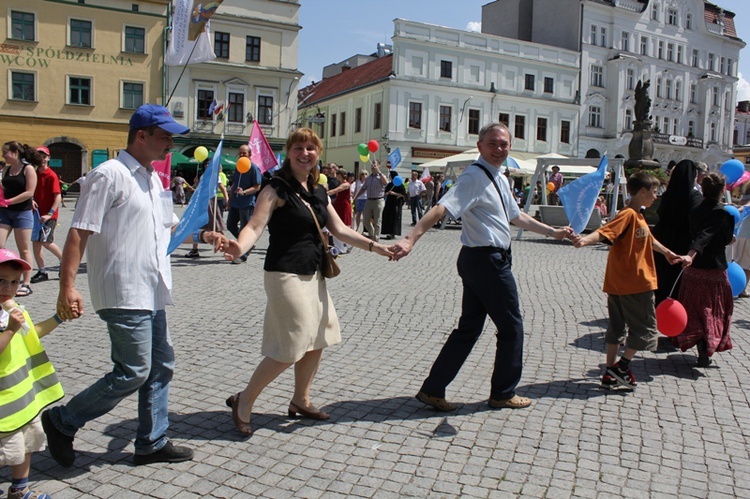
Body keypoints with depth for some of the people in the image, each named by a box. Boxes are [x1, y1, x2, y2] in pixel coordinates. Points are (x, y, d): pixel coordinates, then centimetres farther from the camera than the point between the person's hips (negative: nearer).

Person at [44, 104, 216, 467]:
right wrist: (67, 287, -21)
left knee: (160, 366, 12)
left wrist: (203, 235, 9)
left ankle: (152, 443, 25)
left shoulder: (152, 179, 15)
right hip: (124, 295, -9)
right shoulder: (110, 174, -12)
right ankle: (61, 422, 16)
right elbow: (79, 233, -15)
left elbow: (170, 224, 26)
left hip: (151, 294, 9)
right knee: (133, 373, -4)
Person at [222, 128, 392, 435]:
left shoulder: (318, 192, 11)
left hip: (313, 274, 8)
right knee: (290, 348, -7)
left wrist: (375, 247, 4)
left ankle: (300, 400, 33)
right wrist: (239, 248, -43)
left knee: (317, 339, 15)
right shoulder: (278, 188, -11)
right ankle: (243, 401, 11)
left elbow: (340, 230, 11)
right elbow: (255, 225, -23)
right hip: (285, 274, -8)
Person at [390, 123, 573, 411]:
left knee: (469, 327, 13)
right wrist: (410, 240, -41)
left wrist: (553, 232, 29)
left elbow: (516, 217, 27)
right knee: (511, 327, 6)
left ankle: (432, 390, 17)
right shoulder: (475, 177, -17)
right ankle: (503, 394, 24)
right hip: (487, 261, -10)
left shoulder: (500, 179, 15)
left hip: (481, 261, 10)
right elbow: (441, 209, -30)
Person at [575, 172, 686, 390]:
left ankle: (611, 374, 18)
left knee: (617, 328, 12)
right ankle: (622, 366, 9)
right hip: (636, 284, -10)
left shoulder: (638, 217, 16)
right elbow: (605, 232, -32)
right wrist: (586, 240, -52)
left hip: (619, 284, 10)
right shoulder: (628, 215, -16)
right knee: (645, 329, 4)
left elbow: (649, 239, 34)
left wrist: (667, 252, 50)